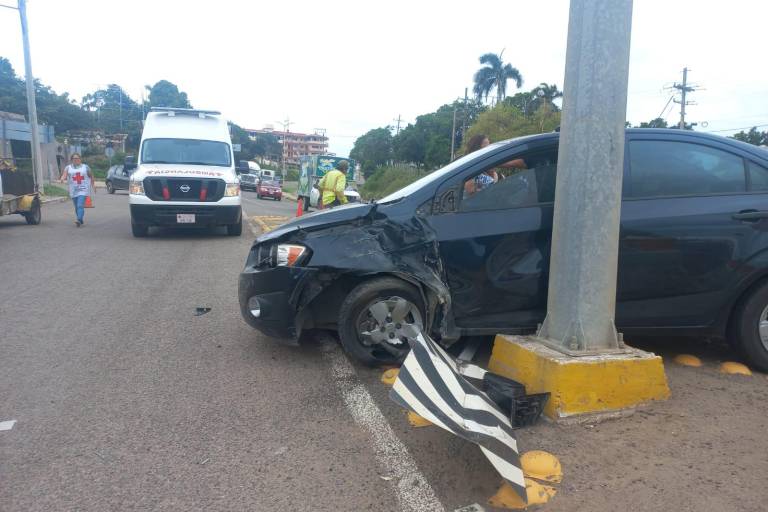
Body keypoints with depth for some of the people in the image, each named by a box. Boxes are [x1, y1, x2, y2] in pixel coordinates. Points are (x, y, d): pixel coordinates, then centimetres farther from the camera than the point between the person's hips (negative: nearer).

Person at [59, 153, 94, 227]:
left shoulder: (85, 167, 8)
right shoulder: (68, 167, 8)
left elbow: (91, 176, 16)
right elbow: (64, 174, -8)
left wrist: (92, 185, 12)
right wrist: (62, 179, -30)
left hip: (83, 190, -3)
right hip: (73, 190, 3)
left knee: (80, 205, -18)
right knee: (77, 207, 9)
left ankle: (79, 220, -28)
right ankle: (81, 221, 22)